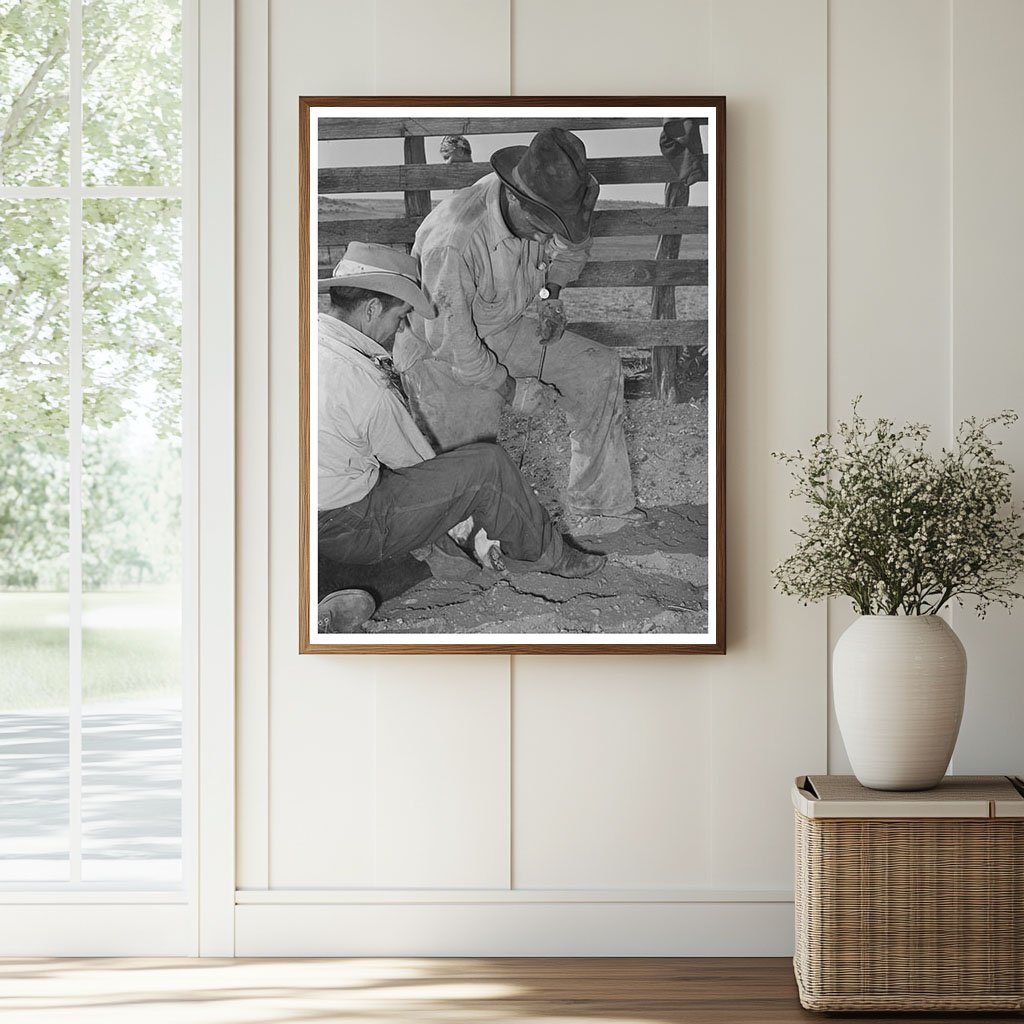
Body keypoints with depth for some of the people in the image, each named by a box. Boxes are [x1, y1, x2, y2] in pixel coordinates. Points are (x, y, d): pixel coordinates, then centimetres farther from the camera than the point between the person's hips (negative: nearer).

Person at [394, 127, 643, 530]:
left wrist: (550, 293, -4)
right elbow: (448, 339, -29)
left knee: (599, 369, -2)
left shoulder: (542, 213, -15)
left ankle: (600, 500, 8)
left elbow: (573, 244, 13)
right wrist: (510, 387, -17)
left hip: (503, 331, 7)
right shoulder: (454, 243, -38)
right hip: (443, 358, -7)